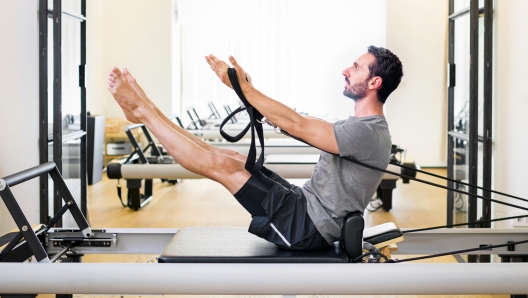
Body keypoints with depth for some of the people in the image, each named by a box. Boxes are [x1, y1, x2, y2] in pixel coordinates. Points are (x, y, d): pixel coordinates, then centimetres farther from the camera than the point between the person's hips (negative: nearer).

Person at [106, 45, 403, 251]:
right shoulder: (360, 126, 13)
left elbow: (296, 125, -25)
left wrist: (243, 87, -22)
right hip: (307, 208, 9)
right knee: (230, 159, 7)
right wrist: (247, 89, 12)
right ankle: (145, 111, 12)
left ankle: (142, 110, -2)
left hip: (309, 226, -9)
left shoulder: (368, 134, -21)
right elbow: (302, 125, 17)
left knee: (222, 164, -12)